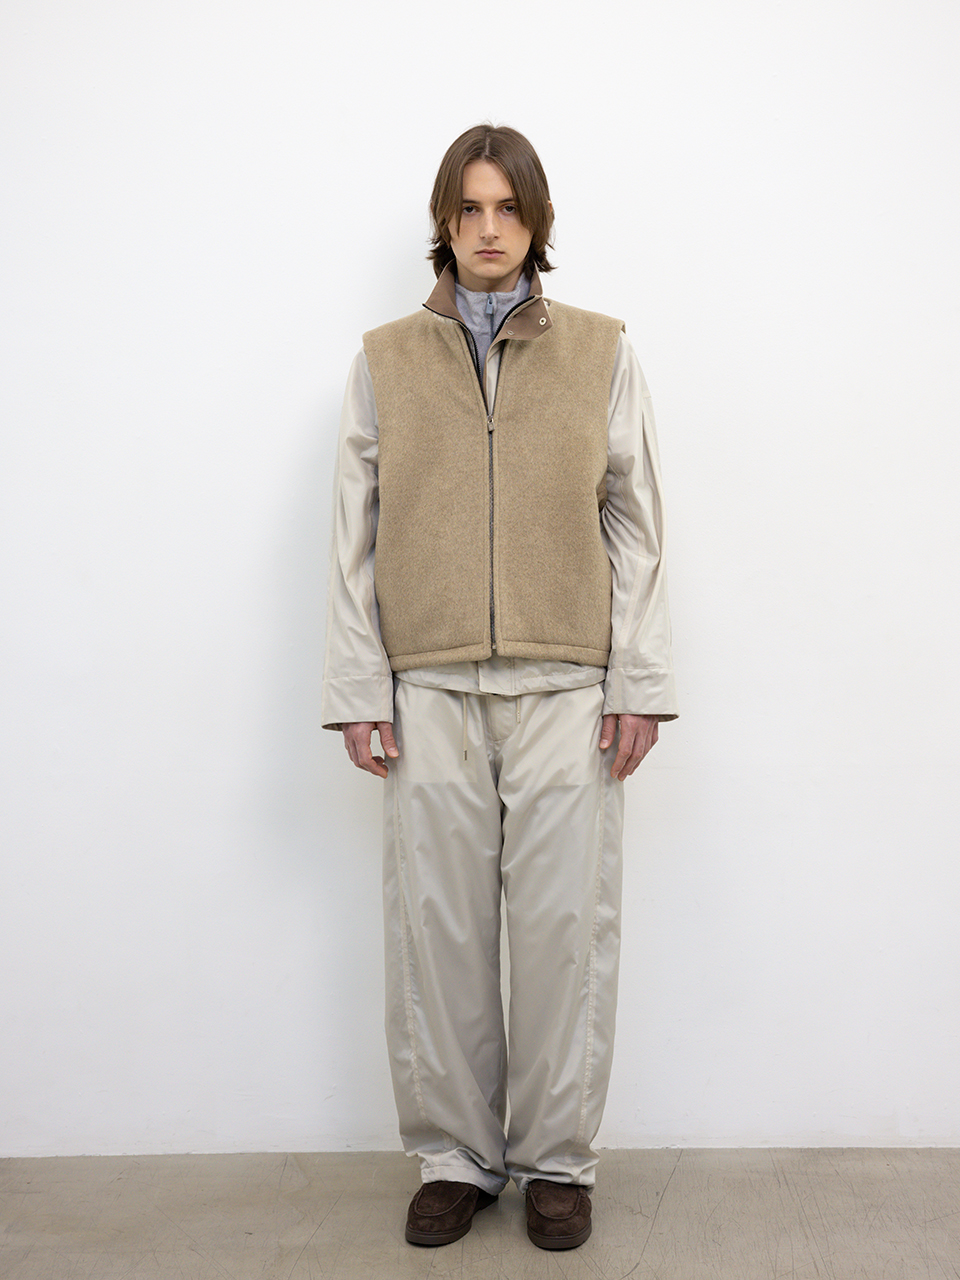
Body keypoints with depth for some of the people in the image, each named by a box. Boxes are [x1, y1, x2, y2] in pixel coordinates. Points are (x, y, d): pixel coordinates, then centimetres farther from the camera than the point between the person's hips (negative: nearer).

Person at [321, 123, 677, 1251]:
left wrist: (639, 681, -1)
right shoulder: (385, 360, 11)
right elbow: (357, 531, 8)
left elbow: (635, 524, 7)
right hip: (429, 688, 1)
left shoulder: (601, 353, 10)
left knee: (565, 923, 1)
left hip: (566, 684, 0)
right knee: (436, 926, 3)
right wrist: (358, 685, 1)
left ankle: (556, 1159, 18)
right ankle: (454, 1158, 20)